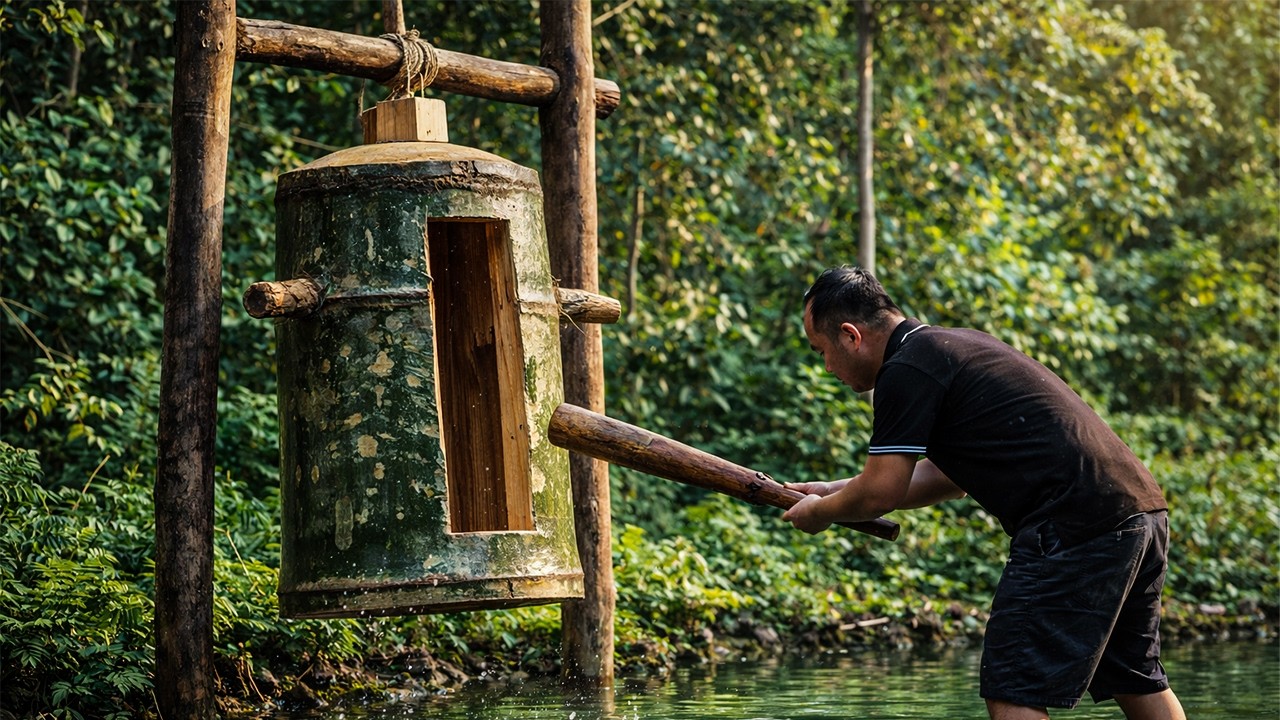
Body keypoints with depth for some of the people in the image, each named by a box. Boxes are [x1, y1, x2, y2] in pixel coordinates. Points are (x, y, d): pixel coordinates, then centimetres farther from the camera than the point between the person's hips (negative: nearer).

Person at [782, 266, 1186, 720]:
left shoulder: (906, 371, -8)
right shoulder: (954, 346, 23)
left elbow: (878, 496, -5)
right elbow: (951, 475, 30)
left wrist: (821, 512, 16)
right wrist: (838, 491, 31)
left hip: (1076, 526, -10)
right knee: (1139, 683, 20)